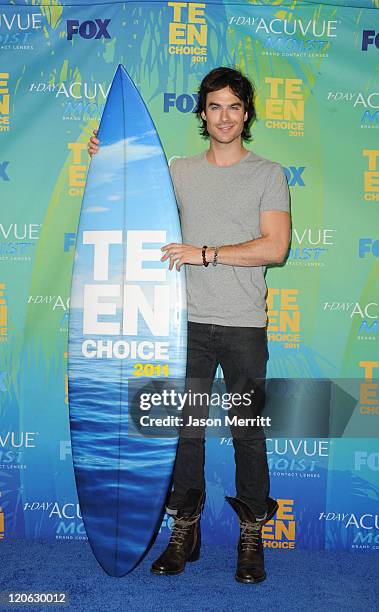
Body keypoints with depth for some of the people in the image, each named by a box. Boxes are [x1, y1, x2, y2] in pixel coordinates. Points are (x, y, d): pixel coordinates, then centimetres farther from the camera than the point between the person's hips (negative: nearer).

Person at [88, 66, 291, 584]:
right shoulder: (178, 172, 12)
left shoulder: (268, 174, 2)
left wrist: (204, 253, -15)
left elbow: (275, 247, -9)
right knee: (185, 429, 8)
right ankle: (185, 531, 22)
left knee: (248, 434, 5)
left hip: (244, 326, -2)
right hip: (189, 322, 3)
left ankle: (251, 537, 20)